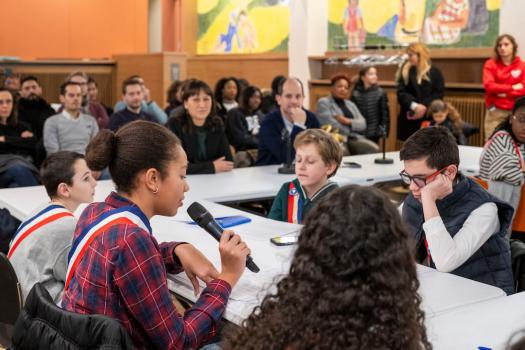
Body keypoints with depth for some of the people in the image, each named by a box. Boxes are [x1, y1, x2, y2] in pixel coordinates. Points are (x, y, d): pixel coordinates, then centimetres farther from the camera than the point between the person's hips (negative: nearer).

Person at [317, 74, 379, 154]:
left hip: (355, 139, 6)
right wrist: (352, 129, 2)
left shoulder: (351, 104, 24)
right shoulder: (323, 102, 4)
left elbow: (363, 124, 12)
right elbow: (330, 124, -10)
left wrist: (348, 121, -9)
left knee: (374, 149, -24)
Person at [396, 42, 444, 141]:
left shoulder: (434, 72, 3)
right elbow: (401, 93, -3)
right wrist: (414, 106, -19)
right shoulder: (405, 71, 7)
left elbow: (439, 93, -2)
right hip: (409, 118, 1)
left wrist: (424, 106, -17)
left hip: (429, 118, -1)